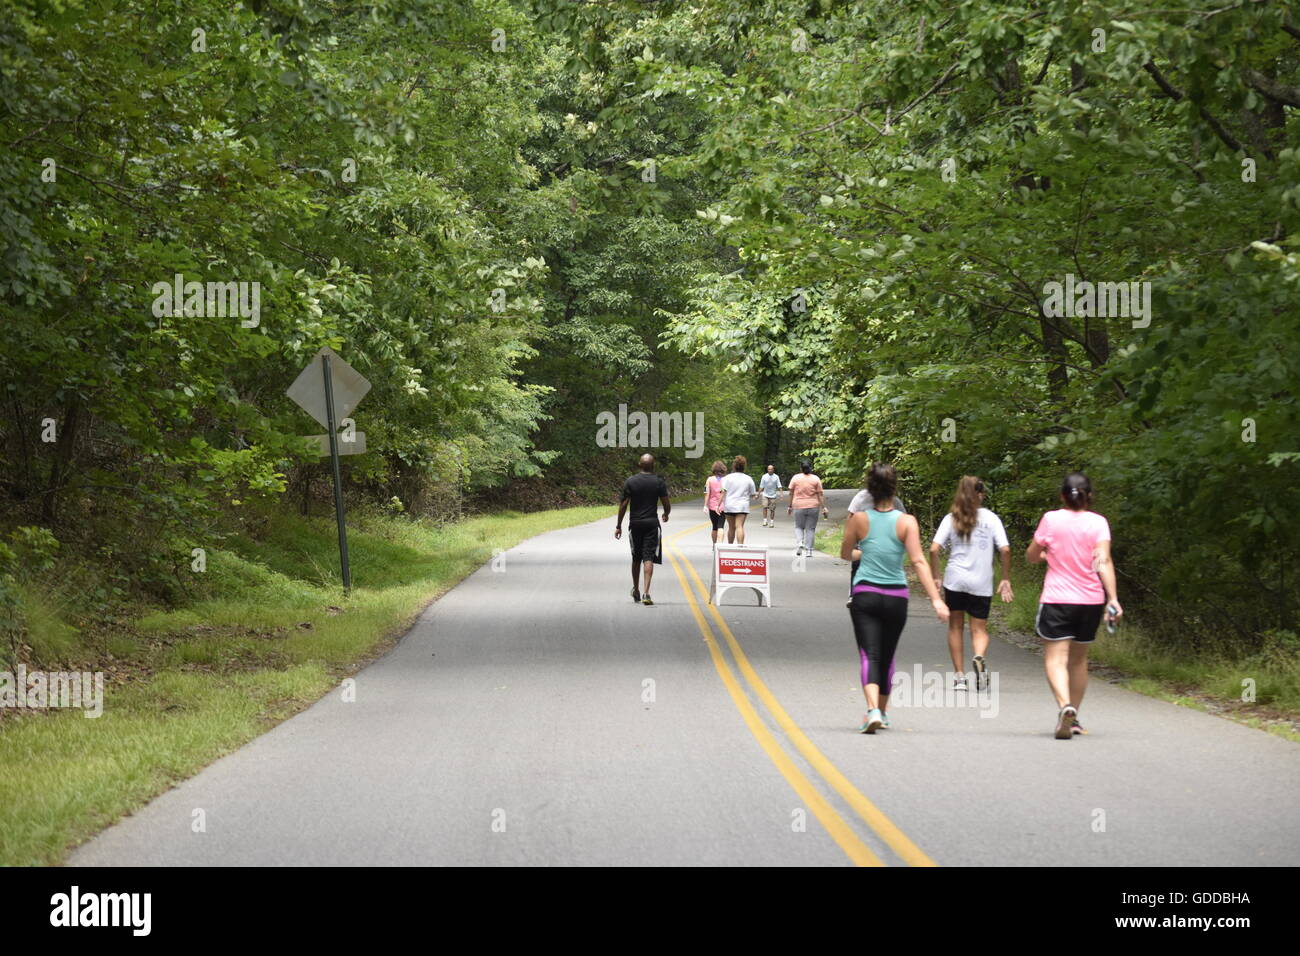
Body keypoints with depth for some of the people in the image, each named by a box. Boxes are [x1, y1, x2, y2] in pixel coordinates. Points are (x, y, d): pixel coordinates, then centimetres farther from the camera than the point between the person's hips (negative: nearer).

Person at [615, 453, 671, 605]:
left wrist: (618, 526, 5)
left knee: (636, 558, 16)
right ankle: (646, 592, -19)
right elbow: (667, 505, -1)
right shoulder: (659, 483, -4)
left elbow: (623, 505, -2)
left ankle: (635, 591, 30)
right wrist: (666, 515, 22)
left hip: (635, 523, 2)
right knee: (648, 557, -5)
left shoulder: (630, 482, -2)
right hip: (652, 523, -2)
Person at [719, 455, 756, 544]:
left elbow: (723, 492, -6)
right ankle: (740, 544, -25)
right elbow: (752, 495, 7)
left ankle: (730, 545, 25)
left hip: (729, 506, 1)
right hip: (742, 506, -1)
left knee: (731, 527, 13)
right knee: (740, 526, -10)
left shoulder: (728, 477, 0)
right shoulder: (748, 479, 3)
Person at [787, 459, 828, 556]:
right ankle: (808, 549, 5)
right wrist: (823, 507, 1)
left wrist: (790, 506, 11)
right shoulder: (816, 479, 1)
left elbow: (791, 494, 2)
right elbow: (820, 494, -2)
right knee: (811, 528, 7)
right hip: (813, 507, 0)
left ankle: (799, 542, -10)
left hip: (798, 506, 0)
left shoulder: (795, 478, 0)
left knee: (798, 527, 14)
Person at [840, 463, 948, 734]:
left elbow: (845, 554, 10)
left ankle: (872, 709, -28)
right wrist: (936, 599, -17)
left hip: (865, 594, -1)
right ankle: (882, 711, 33)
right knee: (886, 657, 18)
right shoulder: (906, 522, -7)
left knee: (870, 655, -6)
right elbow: (918, 561, -14)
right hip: (896, 597, 1)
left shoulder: (858, 519, -4)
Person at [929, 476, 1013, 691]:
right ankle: (979, 657, -25)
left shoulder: (951, 519, 3)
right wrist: (1006, 579, 3)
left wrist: (935, 578, 3)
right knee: (979, 629, 7)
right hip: (981, 584, -1)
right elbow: (1005, 550, -6)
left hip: (954, 580, 1)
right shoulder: (990, 518, 1)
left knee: (955, 627, 14)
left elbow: (934, 549, -5)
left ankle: (959, 677, 12)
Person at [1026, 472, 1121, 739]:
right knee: (1079, 659, 18)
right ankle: (1074, 720, 26)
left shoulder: (1051, 519, -4)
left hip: (1057, 600, -3)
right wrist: (1113, 598, -18)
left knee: (1055, 659, -7)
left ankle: (1065, 705, -33)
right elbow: (1104, 561, -13)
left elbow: (1031, 556, 6)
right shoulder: (1098, 522, -2)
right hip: (1091, 600, 3)